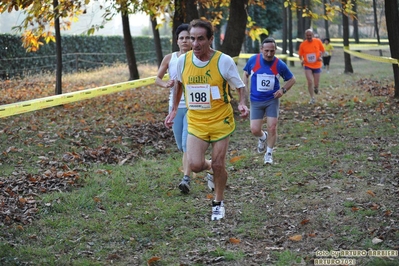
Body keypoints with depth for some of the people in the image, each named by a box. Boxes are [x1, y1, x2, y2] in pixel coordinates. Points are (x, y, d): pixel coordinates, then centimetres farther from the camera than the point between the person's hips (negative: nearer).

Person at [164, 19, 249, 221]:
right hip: (195, 122, 2)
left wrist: (242, 104, -24)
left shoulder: (224, 61, -16)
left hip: (220, 121, -2)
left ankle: (218, 203, 29)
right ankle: (209, 167, 28)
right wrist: (174, 110, 15)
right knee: (195, 165, -11)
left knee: (218, 165, 4)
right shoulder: (183, 61, -7)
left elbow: (240, 86, -4)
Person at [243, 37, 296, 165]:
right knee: (255, 130, -4)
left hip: (272, 100, -1)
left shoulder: (279, 64, -10)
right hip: (256, 101, 1)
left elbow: (292, 79, 5)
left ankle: (269, 154, 15)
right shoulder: (253, 60, -8)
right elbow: (246, 74, 11)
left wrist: (283, 90, -12)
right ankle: (263, 138, 33)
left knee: (272, 127, -5)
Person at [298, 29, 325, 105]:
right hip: (307, 66, -1)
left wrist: (320, 56, -10)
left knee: (316, 84, 5)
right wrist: (301, 60, -16)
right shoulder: (303, 44, -7)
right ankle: (312, 98, 0)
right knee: (310, 82, -14)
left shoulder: (318, 41, -6)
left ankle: (316, 88, 45)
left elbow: (322, 50, 7)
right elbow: (300, 55, 3)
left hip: (317, 65, 1)